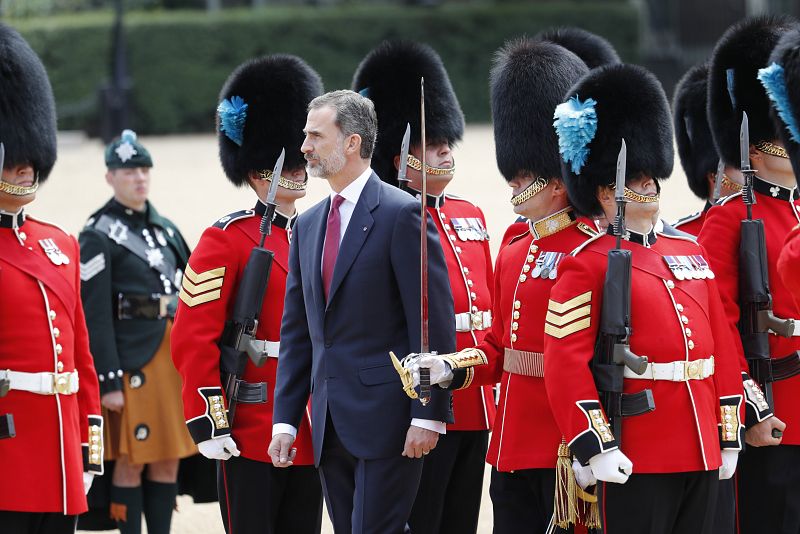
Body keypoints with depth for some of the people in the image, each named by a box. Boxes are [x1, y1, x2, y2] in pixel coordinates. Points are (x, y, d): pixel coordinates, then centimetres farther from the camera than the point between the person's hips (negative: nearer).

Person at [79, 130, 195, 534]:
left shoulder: (165, 229, 13)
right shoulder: (99, 236, -7)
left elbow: (190, 295, 18)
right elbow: (94, 316, -12)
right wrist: (108, 381, -17)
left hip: (173, 359, 7)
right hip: (132, 361, -7)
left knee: (168, 463, 7)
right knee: (130, 465, -3)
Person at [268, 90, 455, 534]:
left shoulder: (402, 214, -8)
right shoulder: (309, 225, 14)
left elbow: (434, 322, -11)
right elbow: (296, 332, 16)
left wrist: (428, 415, -16)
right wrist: (285, 420, 10)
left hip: (387, 420, -7)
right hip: (332, 427, 7)